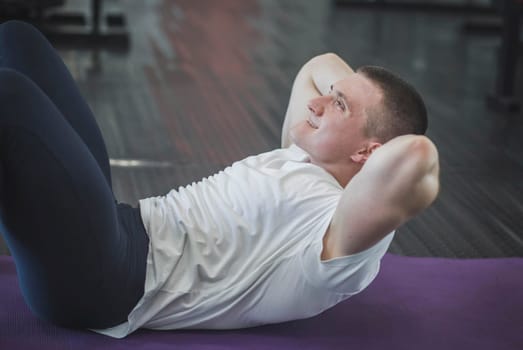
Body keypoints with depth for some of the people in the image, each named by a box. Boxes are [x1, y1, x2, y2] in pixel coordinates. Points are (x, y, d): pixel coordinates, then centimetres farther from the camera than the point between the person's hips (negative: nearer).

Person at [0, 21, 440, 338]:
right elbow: (322, 65, 31)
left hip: (91, 281, -10)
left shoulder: (336, 232, -16)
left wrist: (419, 171, -16)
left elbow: (413, 155, -36)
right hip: (124, 231, 10)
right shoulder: (302, 158, 13)